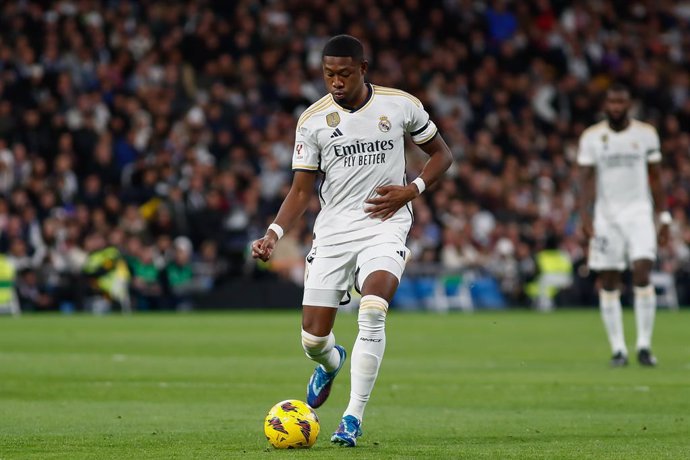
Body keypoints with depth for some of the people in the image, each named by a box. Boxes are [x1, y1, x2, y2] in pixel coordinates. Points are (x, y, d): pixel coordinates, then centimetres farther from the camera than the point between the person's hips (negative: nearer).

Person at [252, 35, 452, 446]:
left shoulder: (401, 105, -2)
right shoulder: (313, 120, 0)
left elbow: (442, 154, 10)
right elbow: (302, 190, 4)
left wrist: (411, 190, -7)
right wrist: (274, 234, -12)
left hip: (385, 224, -2)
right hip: (333, 229, 2)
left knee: (372, 312, -28)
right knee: (313, 340, -2)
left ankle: (353, 418, -21)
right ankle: (331, 364, 38)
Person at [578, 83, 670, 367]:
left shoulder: (646, 134, 4)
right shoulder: (591, 137, 2)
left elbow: (656, 178, 8)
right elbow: (587, 179, -2)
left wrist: (664, 218, 5)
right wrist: (585, 215, -14)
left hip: (638, 212, -1)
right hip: (606, 215, 1)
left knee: (642, 274, -15)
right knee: (608, 285, 0)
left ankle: (644, 345, -9)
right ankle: (618, 349, 7)